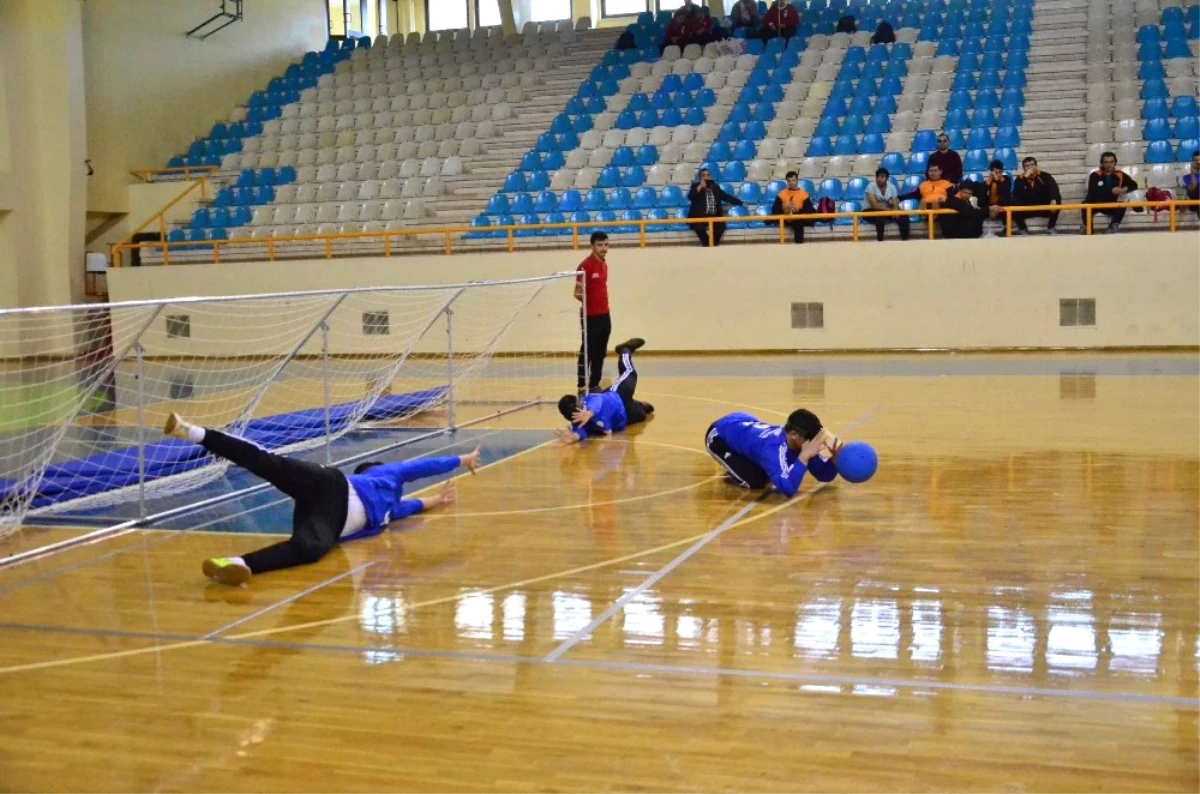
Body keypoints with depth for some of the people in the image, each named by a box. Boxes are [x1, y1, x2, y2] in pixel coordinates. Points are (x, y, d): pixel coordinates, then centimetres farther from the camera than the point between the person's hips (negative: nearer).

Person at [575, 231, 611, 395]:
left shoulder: (604, 264, 11)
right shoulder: (585, 265, -14)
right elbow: (578, 293, -11)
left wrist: (605, 307, 17)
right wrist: (582, 297, -28)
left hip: (605, 315, 8)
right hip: (590, 317, -8)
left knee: (600, 353, 11)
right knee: (587, 353, -4)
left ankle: (594, 386, 19)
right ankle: (582, 388, 2)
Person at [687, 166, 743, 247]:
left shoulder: (715, 187, 16)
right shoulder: (696, 186, 5)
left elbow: (726, 196, 19)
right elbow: (690, 197, -13)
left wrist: (740, 203, 15)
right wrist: (700, 186, -21)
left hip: (714, 216, 3)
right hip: (700, 216, -3)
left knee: (721, 225, -27)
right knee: (699, 227, -33)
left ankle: (713, 244, -15)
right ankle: (707, 245, -11)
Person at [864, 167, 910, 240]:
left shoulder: (892, 187, -3)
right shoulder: (871, 186, -17)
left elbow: (895, 205, -8)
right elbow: (874, 205, -25)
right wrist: (890, 210, -31)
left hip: (888, 210, 4)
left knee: (903, 216, -22)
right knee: (880, 215, -39)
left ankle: (905, 240, -17)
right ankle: (880, 240, -31)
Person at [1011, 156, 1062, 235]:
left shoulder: (1044, 176, -3)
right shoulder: (1020, 179, -1)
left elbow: (1054, 188, -21)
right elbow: (1016, 194, -20)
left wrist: (1053, 199, -43)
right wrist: (1025, 178, -24)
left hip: (1044, 208, 0)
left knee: (1057, 201, -26)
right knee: (1014, 203, -26)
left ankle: (1050, 227, -6)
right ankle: (1022, 229, -7)